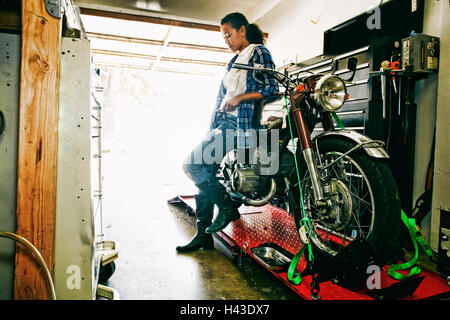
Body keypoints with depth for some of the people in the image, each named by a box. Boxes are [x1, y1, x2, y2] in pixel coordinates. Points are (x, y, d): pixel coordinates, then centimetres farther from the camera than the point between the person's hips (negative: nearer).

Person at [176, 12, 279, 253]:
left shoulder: (259, 52, 3)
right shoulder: (234, 61, 27)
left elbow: (271, 89, -8)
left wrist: (239, 98, -18)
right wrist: (211, 128, 20)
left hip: (239, 123, -9)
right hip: (223, 123, 9)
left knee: (192, 164, -18)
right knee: (204, 172, 1)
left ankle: (228, 206, -3)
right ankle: (203, 234, 8)